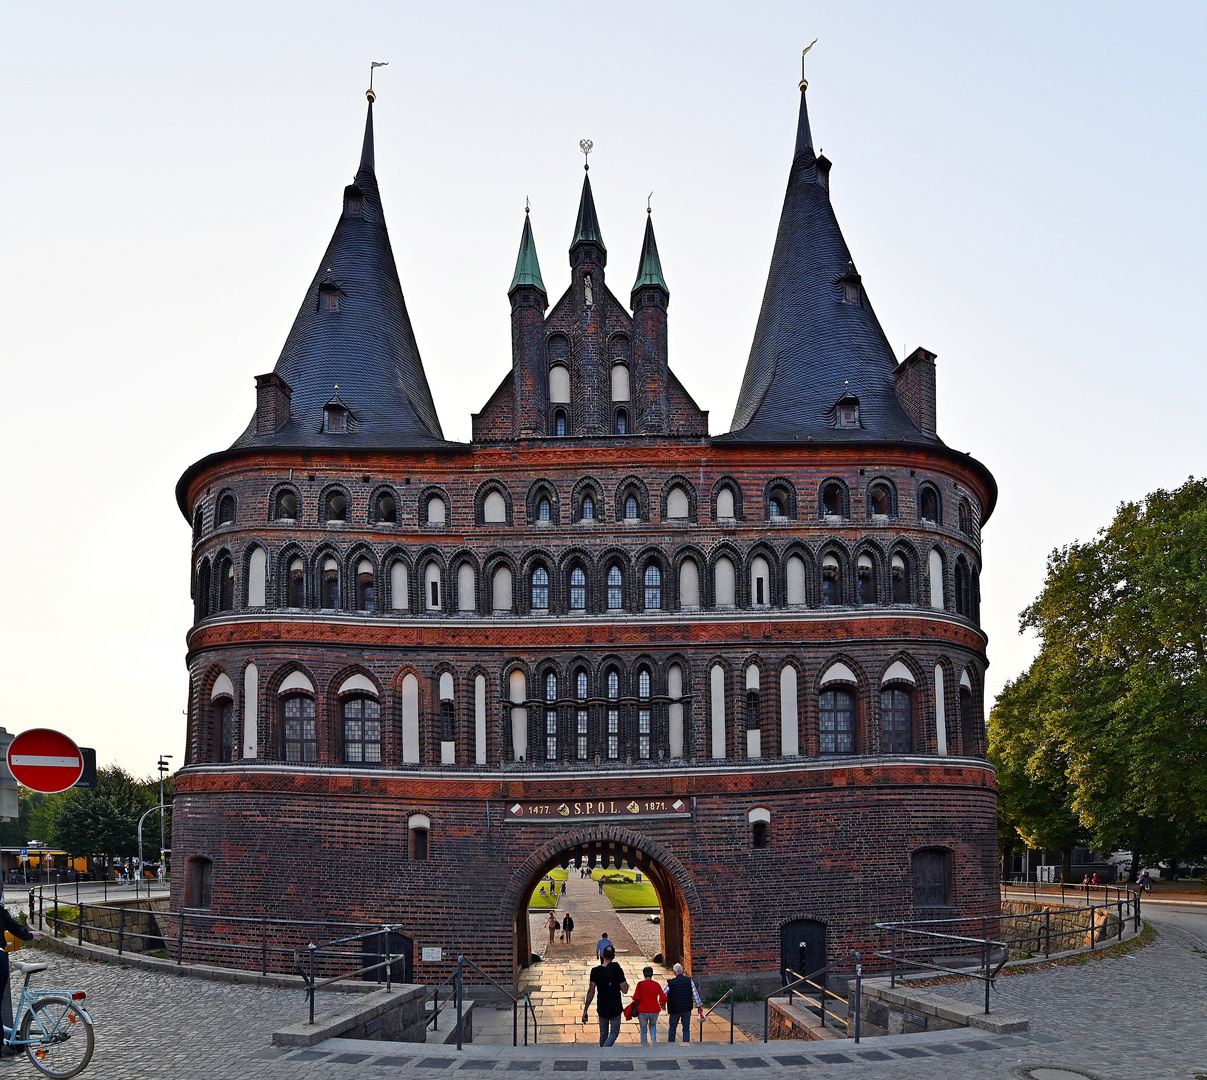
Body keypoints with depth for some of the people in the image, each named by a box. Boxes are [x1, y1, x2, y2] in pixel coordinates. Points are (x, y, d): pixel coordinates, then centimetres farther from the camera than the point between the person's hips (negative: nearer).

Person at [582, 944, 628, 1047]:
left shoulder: (595, 971, -9)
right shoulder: (618, 970, -15)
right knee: (614, 1032, 12)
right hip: (615, 1008, -2)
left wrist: (585, 1011, -5)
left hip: (602, 1008, 2)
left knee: (603, 1033, 20)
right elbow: (624, 990, -14)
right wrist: (627, 985, 9)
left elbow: (591, 992, -9)